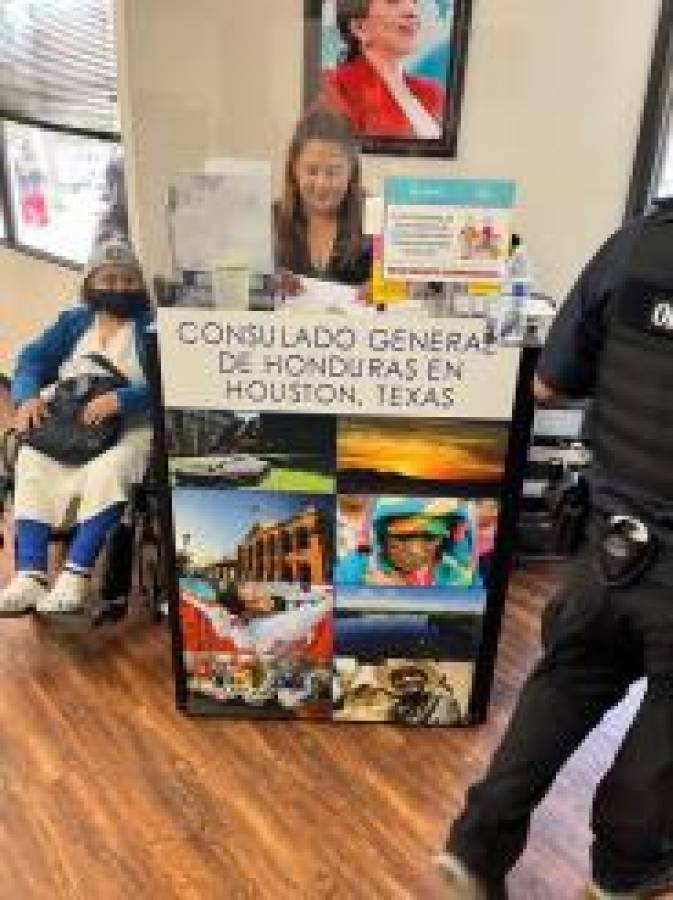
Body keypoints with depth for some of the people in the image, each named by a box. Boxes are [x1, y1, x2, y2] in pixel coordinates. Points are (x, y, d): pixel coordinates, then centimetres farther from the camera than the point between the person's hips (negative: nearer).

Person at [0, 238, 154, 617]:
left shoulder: (154, 325, 5)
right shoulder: (72, 321, 20)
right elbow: (33, 361, 9)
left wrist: (120, 399, -27)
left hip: (130, 427, -4)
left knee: (108, 472, -35)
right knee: (31, 465, -26)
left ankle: (75, 576, -36)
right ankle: (30, 575, -31)